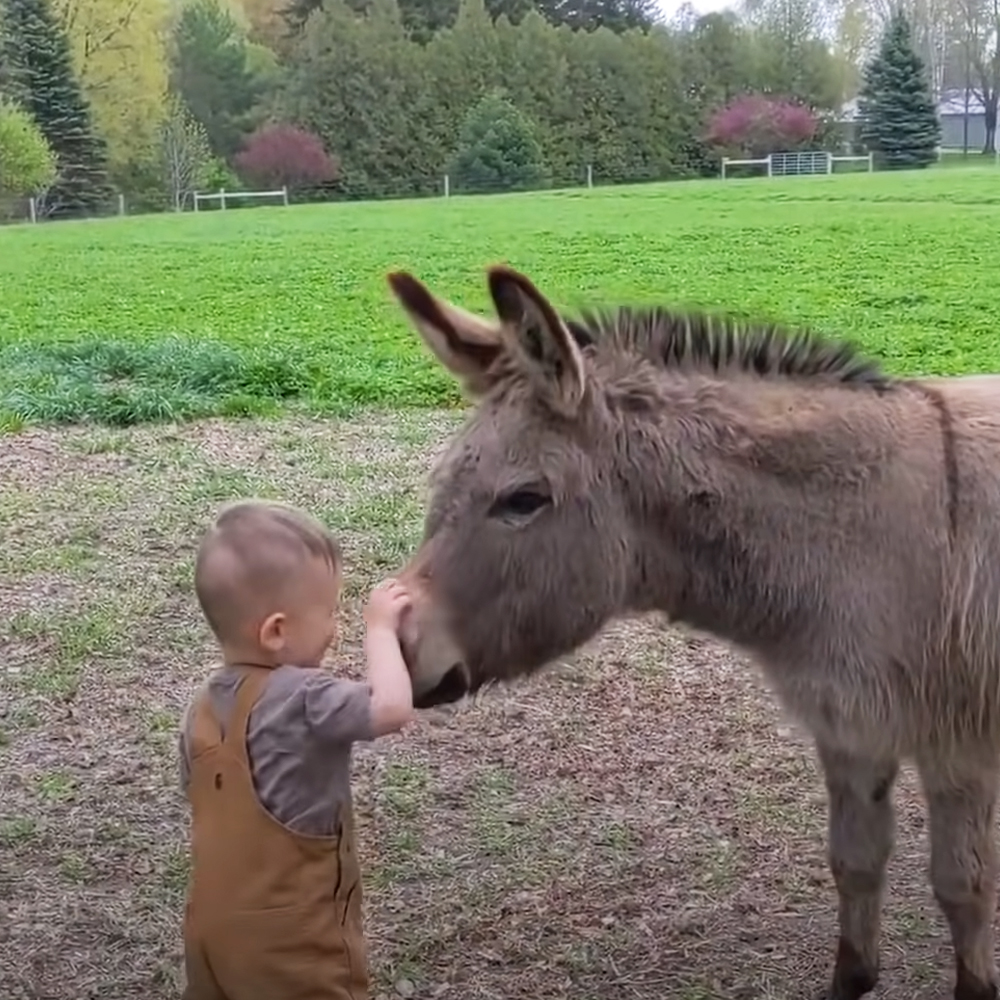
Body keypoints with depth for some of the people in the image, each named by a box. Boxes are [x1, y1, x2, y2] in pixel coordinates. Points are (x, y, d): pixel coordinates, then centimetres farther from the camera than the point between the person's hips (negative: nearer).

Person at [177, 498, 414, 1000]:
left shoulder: (204, 704, 2)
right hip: (289, 936, -7)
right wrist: (380, 629, -19)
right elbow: (392, 707, -34)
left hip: (213, 923, 8)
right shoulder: (301, 698, -24)